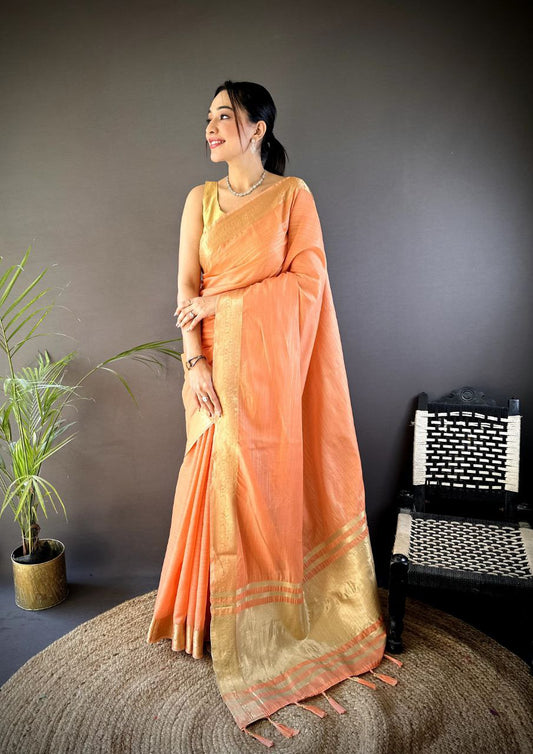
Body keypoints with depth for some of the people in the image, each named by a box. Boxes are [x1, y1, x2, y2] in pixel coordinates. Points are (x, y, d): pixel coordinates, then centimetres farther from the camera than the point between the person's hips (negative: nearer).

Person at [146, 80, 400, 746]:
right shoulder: (200, 199, 11)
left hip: (272, 360, -2)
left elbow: (308, 279, -6)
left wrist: (222, 299, -9)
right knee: (223, 481, 4)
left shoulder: (292, 193, 3)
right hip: (218, 360, 3)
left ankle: (272, 617, 22)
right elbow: (187, 286, 3)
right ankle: (226, 620, 22)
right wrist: (194, 360, -10)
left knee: (269, 479, 3)